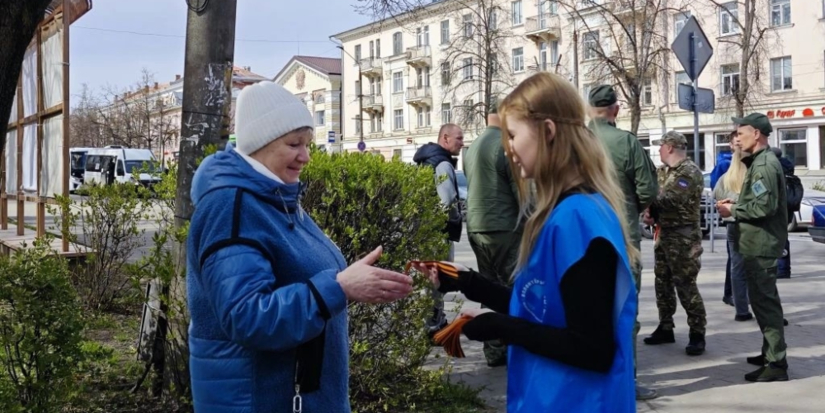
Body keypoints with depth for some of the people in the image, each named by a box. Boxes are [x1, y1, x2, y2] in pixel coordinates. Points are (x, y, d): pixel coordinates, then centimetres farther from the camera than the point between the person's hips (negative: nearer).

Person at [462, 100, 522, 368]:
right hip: (503, 228, -8)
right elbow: (522, 190, -13)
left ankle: (494, 350, 17)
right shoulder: (506, 145, -12)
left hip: (476, 227, 8)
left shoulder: (473, 147, 15)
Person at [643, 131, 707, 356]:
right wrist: (650, 212, -10)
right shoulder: (664, 172, 15)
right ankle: (665, 328, 25)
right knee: (662, 283, 14)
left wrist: (651, 210, -11)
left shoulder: (690, 172, -14)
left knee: (686, 286, -7)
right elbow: (654, 196, 11)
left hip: (683, 237, -9)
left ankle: (697, 334, 0)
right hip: (664, 234, 9)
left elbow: (672, 200, -23)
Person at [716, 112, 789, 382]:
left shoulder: (764, 165, -16)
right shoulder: (761, 162, 17)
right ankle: (771, 352, 30)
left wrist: (733, 210, -12)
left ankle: (776, 363, -5)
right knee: (763, 299, 19)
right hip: (759, 243, 11)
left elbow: (764, 206, -25)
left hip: (761, 245, -11)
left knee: (764, 301, -8)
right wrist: (736, 205, 9)